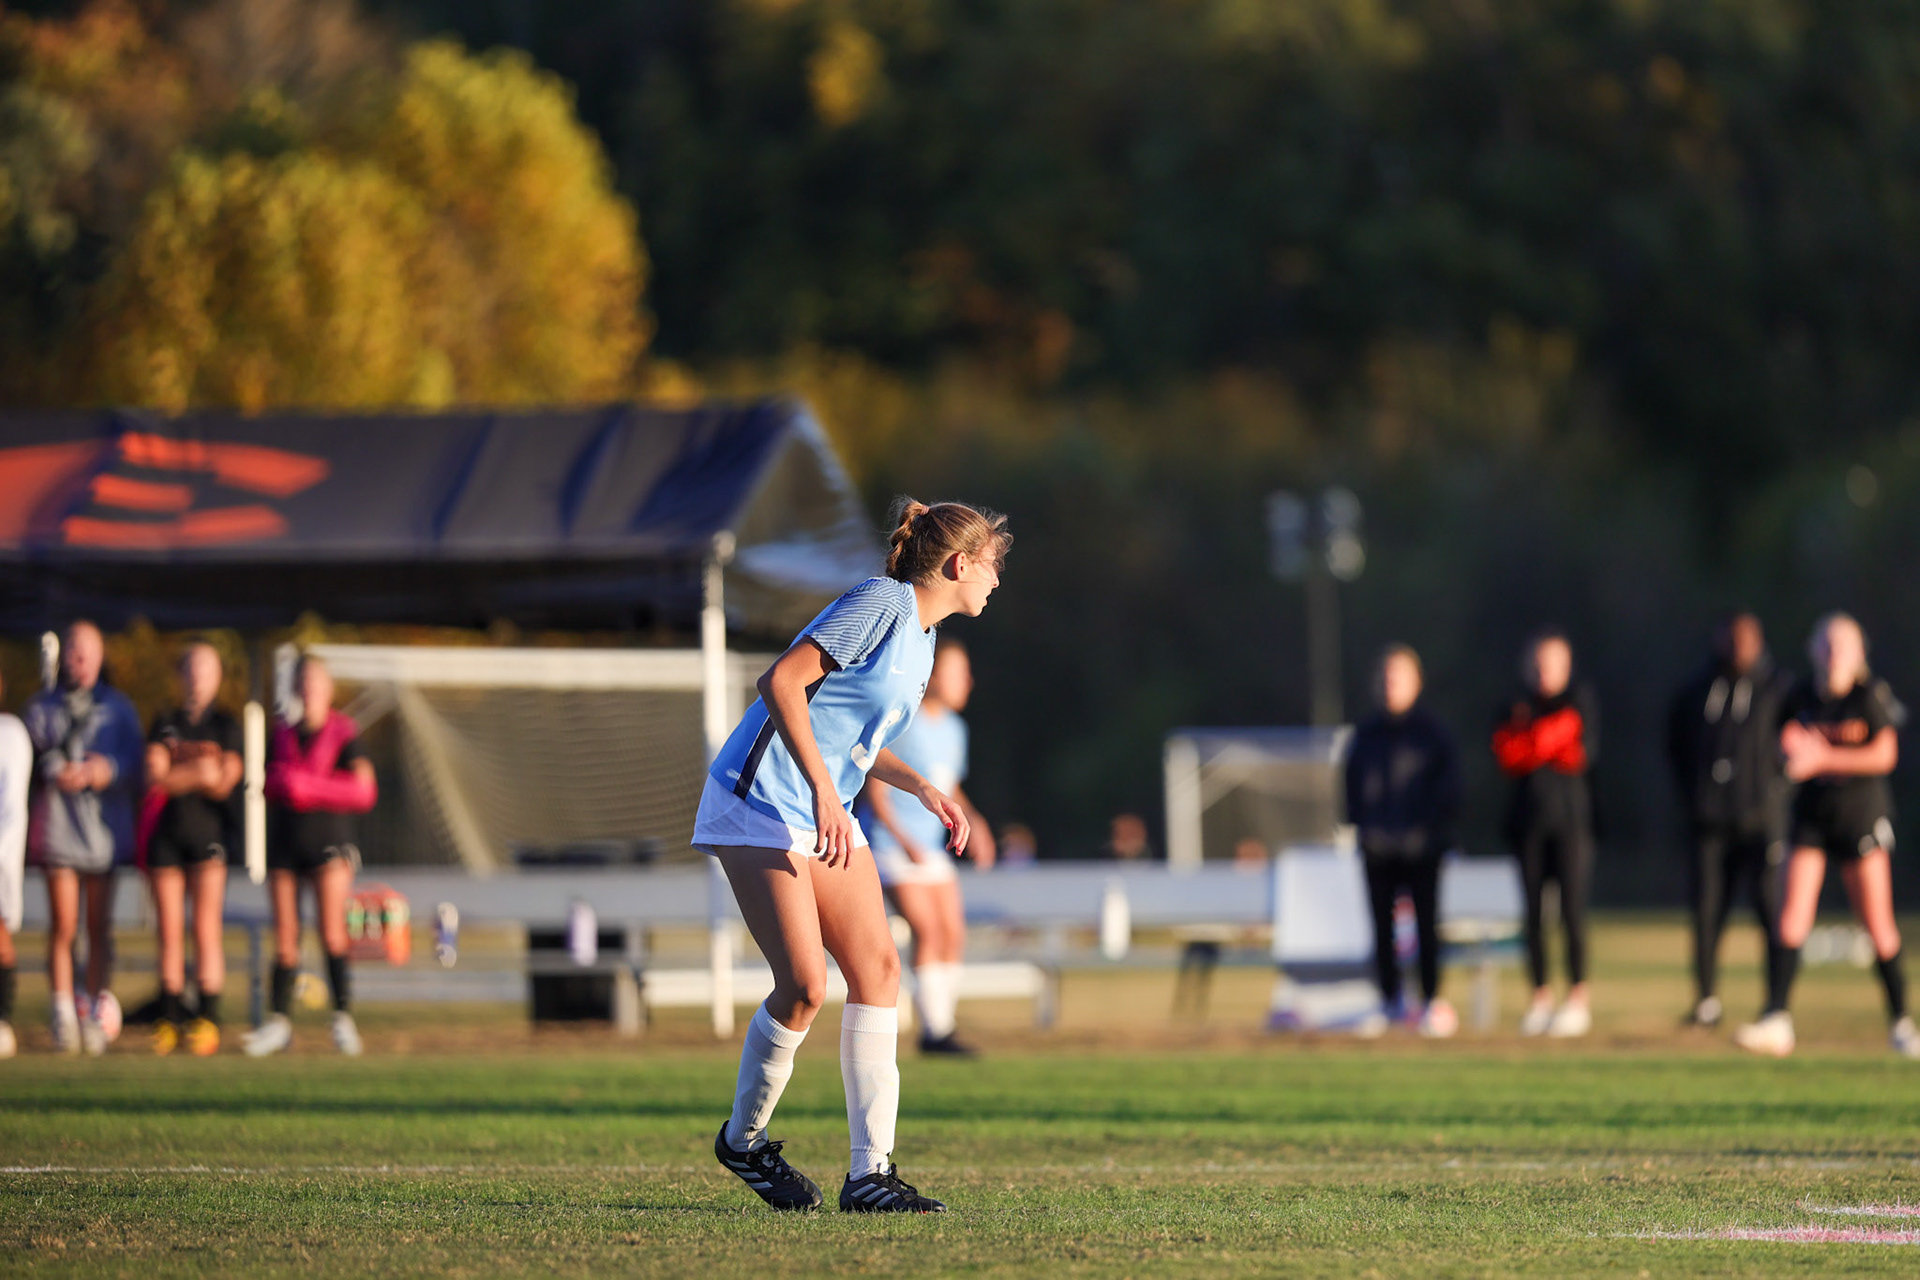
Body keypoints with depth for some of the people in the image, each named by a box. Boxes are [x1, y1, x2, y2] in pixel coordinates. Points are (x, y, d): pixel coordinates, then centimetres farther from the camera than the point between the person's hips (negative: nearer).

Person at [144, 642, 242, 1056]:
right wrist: (199, 773, -9)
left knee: (207, 930, -7)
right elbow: (155, 777, -1)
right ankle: (170, 1019, 3)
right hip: (167, 833, 2)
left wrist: (176, 777, -5)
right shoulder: (164, 724, 12)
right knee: (170, 932, 1)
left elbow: (225, 783, -5)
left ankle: (207, 1020, -6)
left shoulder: (226, 726, 7)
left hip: (209, 831, -2)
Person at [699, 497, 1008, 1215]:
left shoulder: (921, 642, 16)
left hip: (827, 816, 10)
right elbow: (781, 683, -22)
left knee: (878, 968, -3)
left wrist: (923, 789, 12)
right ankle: (742, 1139, 9)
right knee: (805, 985, -15)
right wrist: (824, 792, -28)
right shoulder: (880, 604, -12)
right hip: (762, 804, -10)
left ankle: (870, 1174, -4)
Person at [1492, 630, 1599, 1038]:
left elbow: (1580, 756, -6)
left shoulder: (1578, 703, 5)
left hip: (1570, 816, -3)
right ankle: (1540, 998, 7)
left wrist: (1530, 743, -6)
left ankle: (1578, 999, -5)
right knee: (1534, 910, 2)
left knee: (1572, 908, -8)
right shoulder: (1517, 710, 13)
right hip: (1528, 816, 3)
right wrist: (1552, 741, -10)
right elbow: (1507, 758, -1)